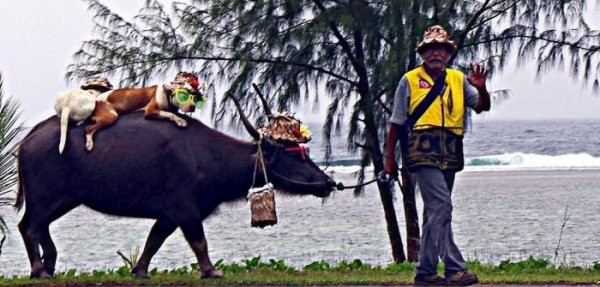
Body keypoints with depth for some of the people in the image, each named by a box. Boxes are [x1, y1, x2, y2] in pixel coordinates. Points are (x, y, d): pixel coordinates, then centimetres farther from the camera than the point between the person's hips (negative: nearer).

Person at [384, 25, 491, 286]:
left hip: (450, 155, 5)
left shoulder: (458, 79, 16)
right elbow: (397, 122, 9)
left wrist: (481, 89, -12)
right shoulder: (410, 81, 7)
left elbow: (482, 107, 9)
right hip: (424, 151, -5)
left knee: (435, 212, 9)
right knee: (441, 206, -17)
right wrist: (389, 157, 6)